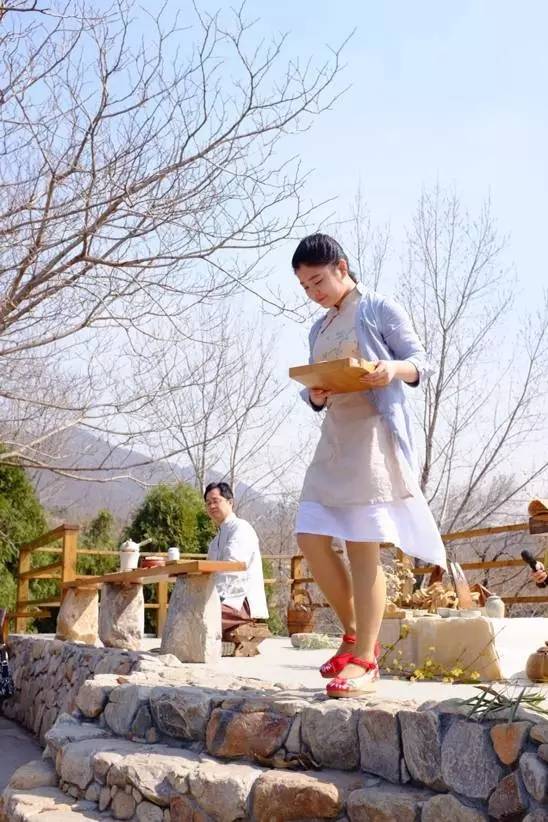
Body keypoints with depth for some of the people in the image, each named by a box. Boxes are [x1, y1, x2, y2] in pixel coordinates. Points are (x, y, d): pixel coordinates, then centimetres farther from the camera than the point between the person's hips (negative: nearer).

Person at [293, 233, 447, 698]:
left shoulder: (380, 309, 3)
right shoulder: (319, 330, 21)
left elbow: (421, 363, -1)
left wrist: (394, 368, -23)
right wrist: (315, 396, -4)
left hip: (374, 433, -7)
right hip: (335, 437, 7)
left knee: (363, 545, -10)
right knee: (311, 537, -2)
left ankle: (364, 660, -4)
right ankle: (355, 634, 14)